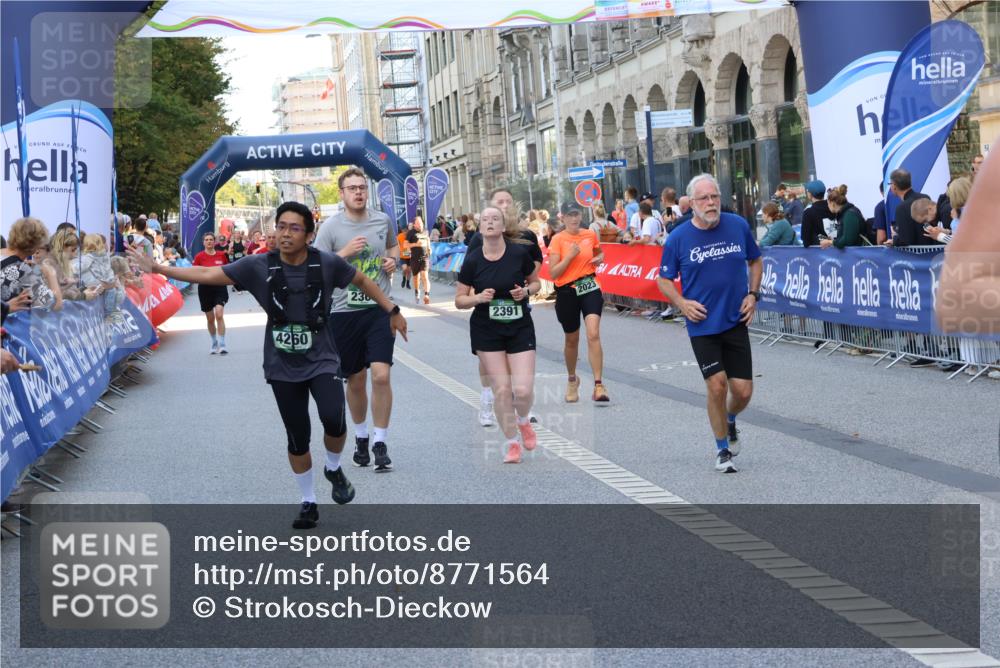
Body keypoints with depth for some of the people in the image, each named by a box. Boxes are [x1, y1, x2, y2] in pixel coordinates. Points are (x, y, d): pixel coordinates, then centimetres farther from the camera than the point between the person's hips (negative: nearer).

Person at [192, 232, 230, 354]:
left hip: (220, 287, -1)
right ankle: (214, 344, 29)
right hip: (205, 288, 1)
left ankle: (222, 345, -15)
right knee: (210, 319, 10)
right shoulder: (199, 257, -2)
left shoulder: (221, 255, 2)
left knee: (219, 314, -17)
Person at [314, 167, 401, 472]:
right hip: (344, 312, -1)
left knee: (381, 376, -13)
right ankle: (361, 436, 34)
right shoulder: (331, 227, -4)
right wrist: (346, 252, -17)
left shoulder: (383, 220, 5)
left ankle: (380, 443, -2)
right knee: (356, 380, 11)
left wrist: (394, 259, 4)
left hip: (380, 309, 1)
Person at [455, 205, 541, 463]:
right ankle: (511, 442, 16)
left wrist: (526, 290, -13)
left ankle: (524, 420, 26)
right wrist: (478, 297, -18)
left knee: (523, 389, -10)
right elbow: (459, 300, 1)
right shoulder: (472, 260, -7)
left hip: (520, 328, 0)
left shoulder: (520, 252, -9)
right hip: (486, 331, 0)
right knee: (501, 389, -3)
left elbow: (535, 282, 8)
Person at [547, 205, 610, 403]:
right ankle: (572, 379, 39)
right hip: (567, 292, -1)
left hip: (590, 288, 1)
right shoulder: (558, 240, -6)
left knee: (593, 335, -17)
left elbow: (600, 253, 26)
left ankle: (598, 385, -19)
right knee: (572, 340, 14)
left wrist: (599, 259, 4)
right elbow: (553, 273, -11)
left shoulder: (590, 235, 5)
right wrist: (570, 256, -20)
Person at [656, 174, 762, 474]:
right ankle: (722, 450, 13)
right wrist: (682, 303, -12)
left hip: (736, 322, 2)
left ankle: (729, 421, 36)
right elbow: (664, 280, 5)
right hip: (702, 325, -2)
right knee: (717, 386, -7)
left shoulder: (738, 225, -1)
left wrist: (752, 294, 1)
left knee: (743, 391, 0)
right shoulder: (678, 238, -7)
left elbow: (755, 261, 14)